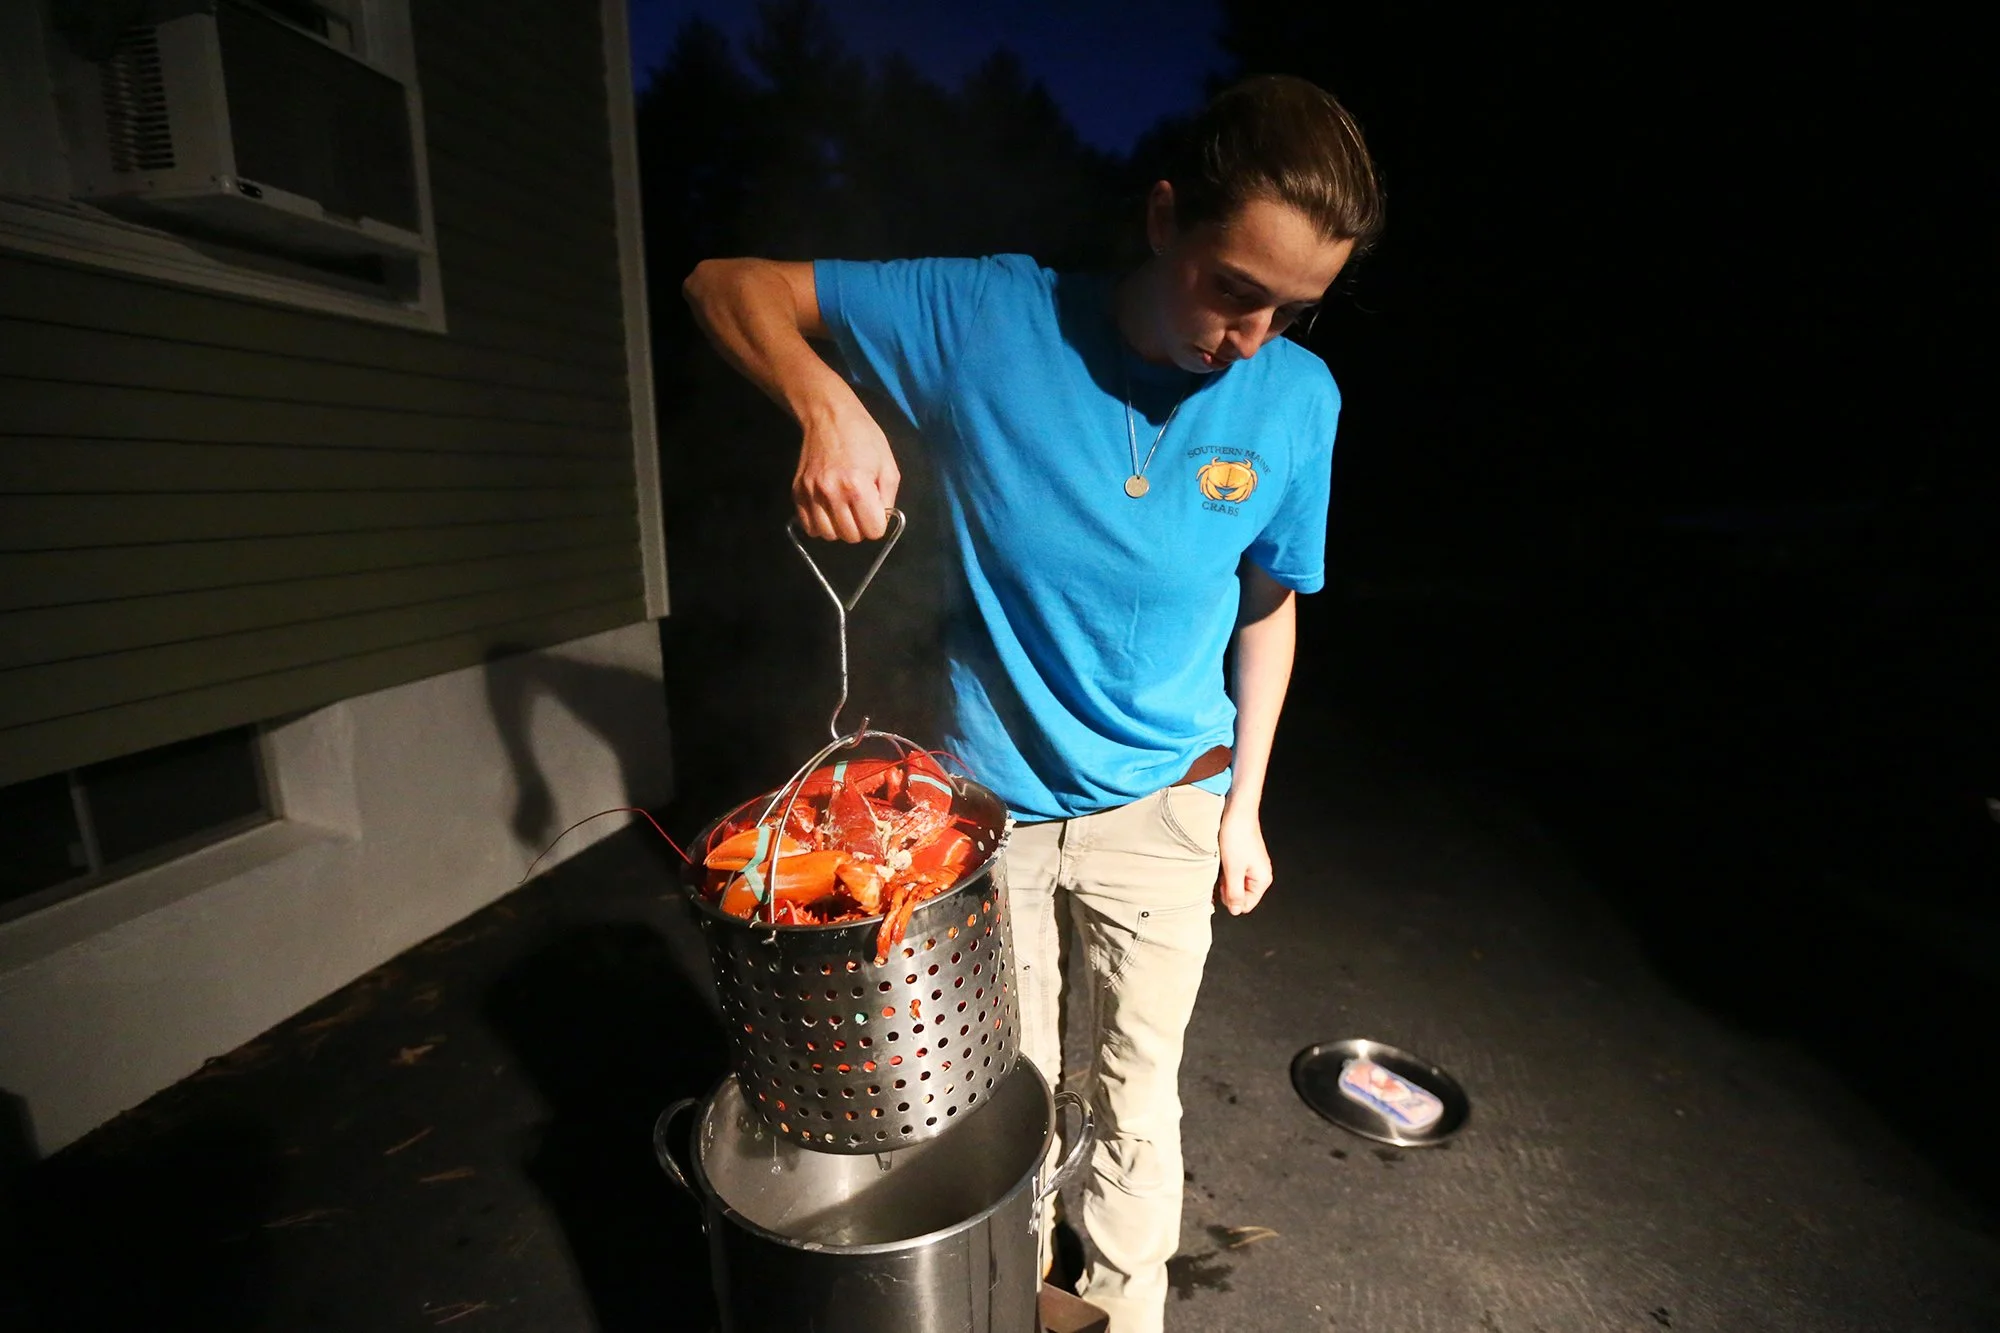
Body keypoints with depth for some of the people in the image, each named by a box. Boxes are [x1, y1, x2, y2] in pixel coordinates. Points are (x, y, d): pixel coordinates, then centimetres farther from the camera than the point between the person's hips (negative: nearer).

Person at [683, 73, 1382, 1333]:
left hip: (1161, 809, 1)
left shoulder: (1299, 399, -9)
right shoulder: (991, 319, -16)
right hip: (991, 803, 0)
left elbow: (1269, 606, 4)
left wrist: (1244, 807, 5)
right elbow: (730, 281, -8)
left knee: (1134, 1107, 17)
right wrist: (825, 402, -29)